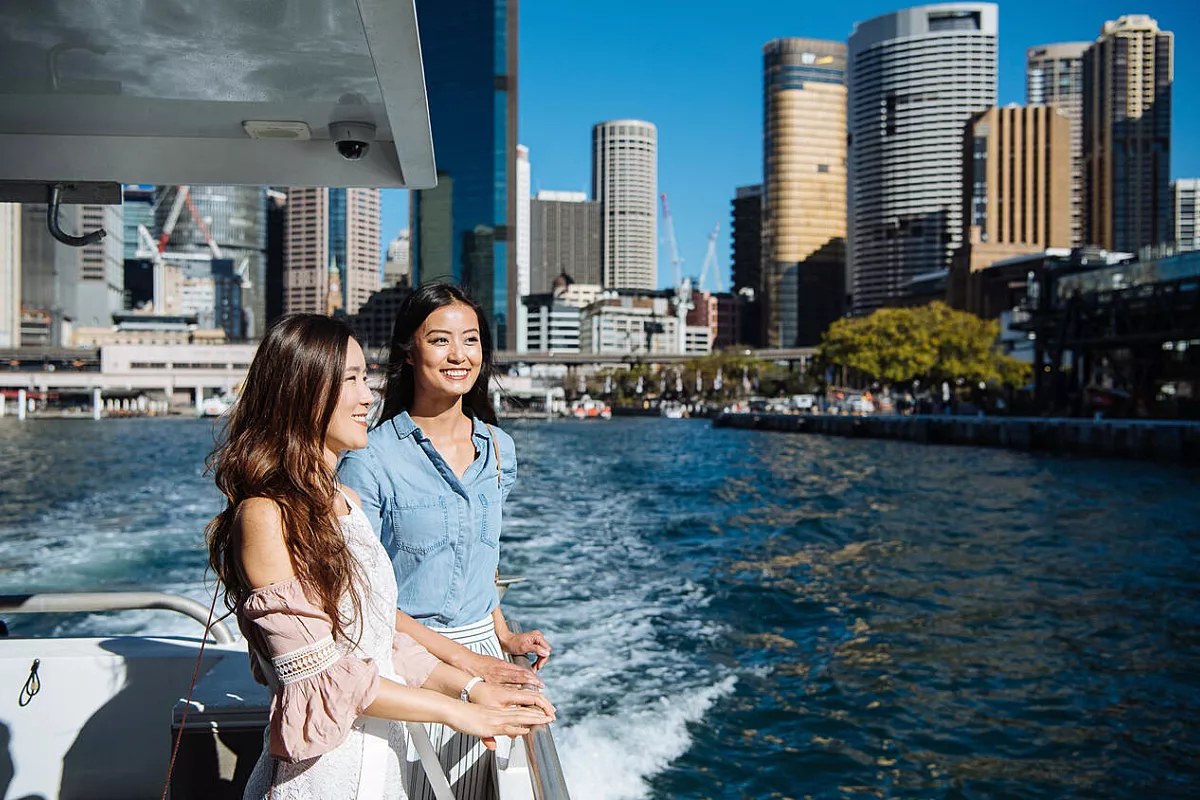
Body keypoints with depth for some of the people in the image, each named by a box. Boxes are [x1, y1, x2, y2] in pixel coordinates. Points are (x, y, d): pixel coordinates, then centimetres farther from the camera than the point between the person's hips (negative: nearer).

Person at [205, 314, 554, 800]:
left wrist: (472, 686, 0)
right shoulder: (267, 516, -18)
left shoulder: (346, 503, 7)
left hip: (384, 758, 7)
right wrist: (455, 711, -14)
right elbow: (320, 677, -19)